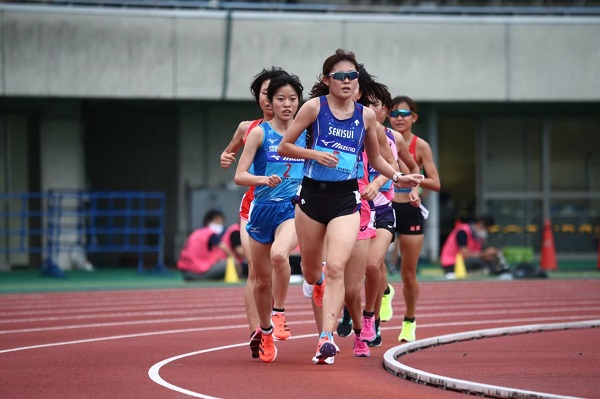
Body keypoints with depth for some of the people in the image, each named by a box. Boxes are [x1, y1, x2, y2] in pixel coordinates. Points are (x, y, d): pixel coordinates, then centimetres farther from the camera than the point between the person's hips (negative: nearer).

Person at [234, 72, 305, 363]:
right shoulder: (259, 133, 0)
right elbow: (239, 176, -6)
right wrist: (264, 179, -24)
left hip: (293, 208, 0)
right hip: (263, 208, 0)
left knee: (279, 255, -33)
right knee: (262, 280, 8)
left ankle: (279, 313, -15)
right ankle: (265, 333, 29)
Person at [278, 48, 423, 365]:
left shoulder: (366, 116, 5)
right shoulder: (314, 107, -3)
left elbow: (375, 159, 19)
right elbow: (284, 146, 0)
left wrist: (398, 177, 3)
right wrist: (315, 154, -15)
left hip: (346, 199, 0)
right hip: (312, 194, 0)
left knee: (336, 267, -18)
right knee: (311, 272, 14)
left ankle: (326, 337, -21)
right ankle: (318, 282, 53)